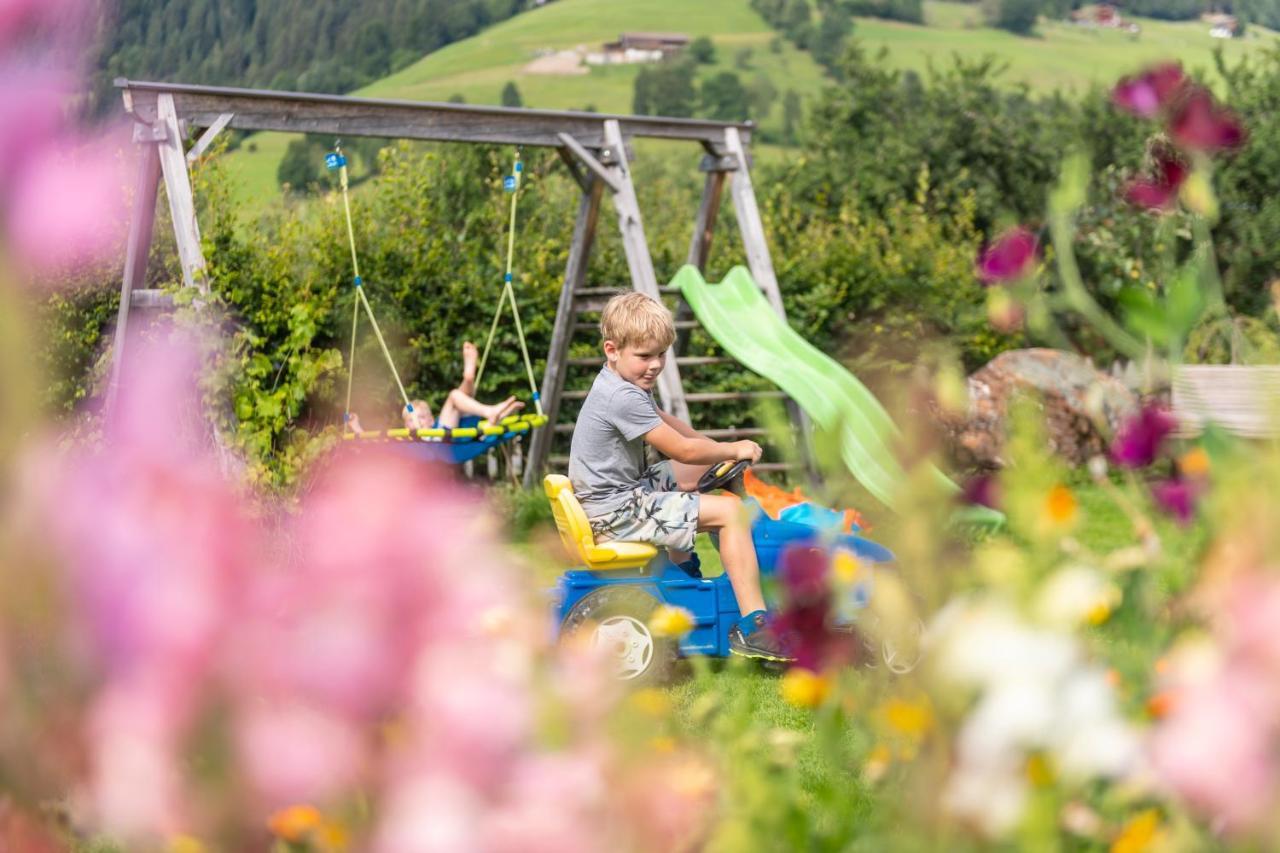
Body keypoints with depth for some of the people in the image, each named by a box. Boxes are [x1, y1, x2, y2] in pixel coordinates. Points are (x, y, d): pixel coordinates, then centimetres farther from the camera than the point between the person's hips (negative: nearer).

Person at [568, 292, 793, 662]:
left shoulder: (625, 384, 8)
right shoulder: (623, 398, -24)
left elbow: (665, 422, 24)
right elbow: (683, 450, -21)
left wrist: (716, 448, 11)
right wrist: (734, 450, -6)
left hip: (622, 488, 11)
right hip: (616, 513, -11)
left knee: (703, 475, 25)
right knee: (730, 511, -17)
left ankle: (679, 564, 35)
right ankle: (752, 627, -19)